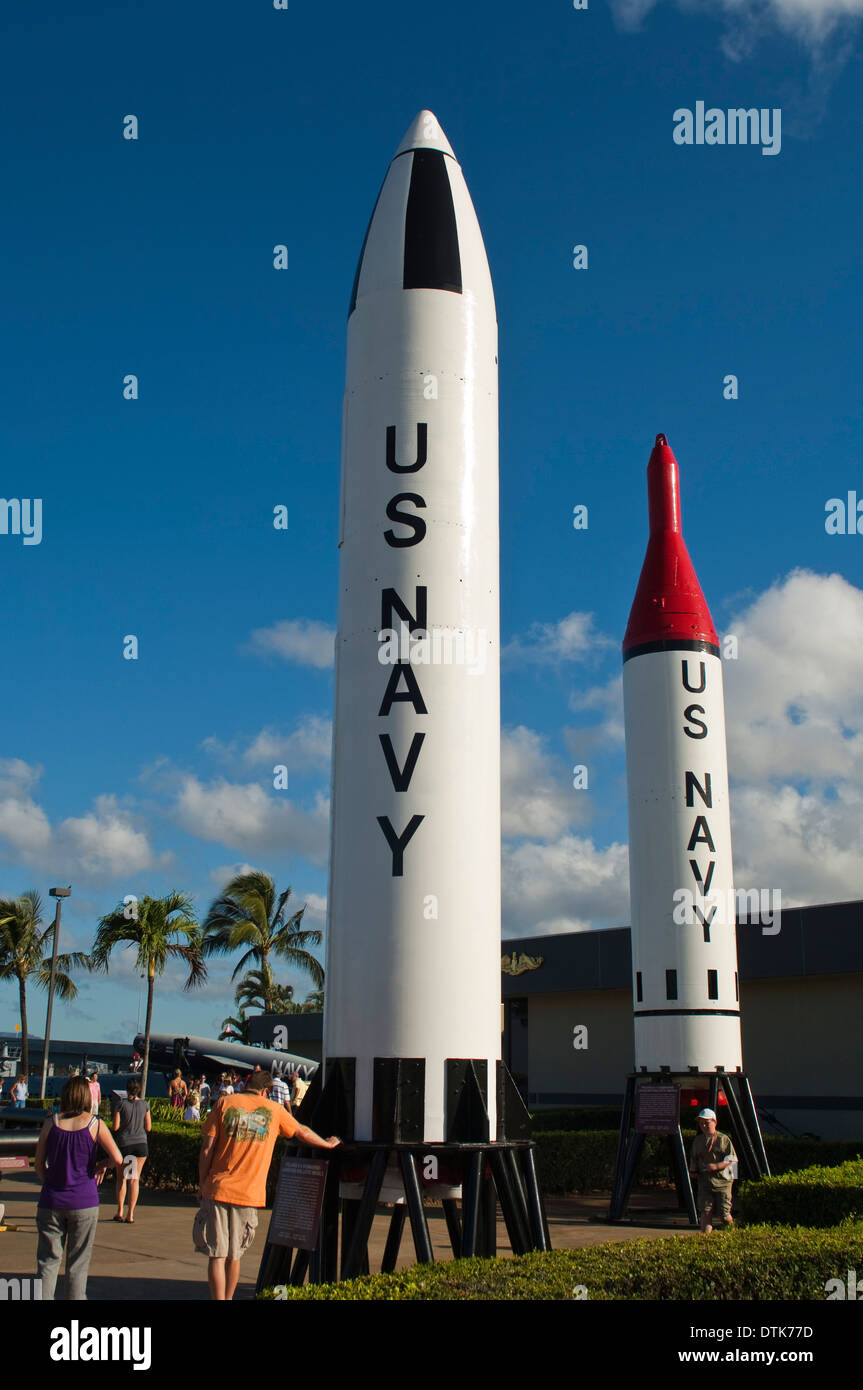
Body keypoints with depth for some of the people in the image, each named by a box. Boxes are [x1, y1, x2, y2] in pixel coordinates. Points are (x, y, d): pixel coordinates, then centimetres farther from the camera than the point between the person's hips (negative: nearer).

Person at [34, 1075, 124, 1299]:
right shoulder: (95, 1124, -4)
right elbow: (118, 1159, -11)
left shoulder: (51, 1123, 0)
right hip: (84, 1202, -1)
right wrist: (103, 1164, 9)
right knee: (78, 1264, 8)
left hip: (51, 1202, 1)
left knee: (47, 1261, 8)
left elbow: (39, 1166, 4)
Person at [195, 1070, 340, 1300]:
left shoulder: (225, 1103, 4)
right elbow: (302, 1132, 23)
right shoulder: (273, 1109, 8)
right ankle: (228, 1298, 26)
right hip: (250, 1194, 1)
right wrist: (328, 1144, 40)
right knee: (234, 1255, 17)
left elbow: (207, 1148, 0)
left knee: (217, 1255, 1)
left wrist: (202, 1184, 9)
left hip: (218, 1189, -1)